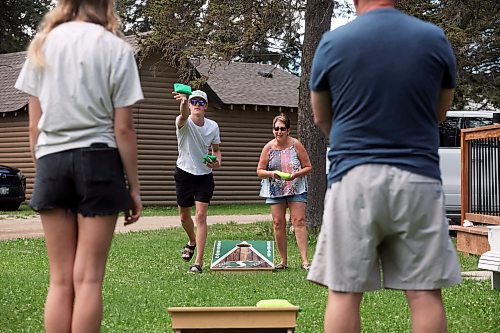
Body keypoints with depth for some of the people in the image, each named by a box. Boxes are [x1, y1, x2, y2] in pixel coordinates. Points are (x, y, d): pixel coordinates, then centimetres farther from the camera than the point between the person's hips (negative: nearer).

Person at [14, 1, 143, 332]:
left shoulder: (42, 45, 7)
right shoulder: (115, 47, -2)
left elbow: (34, 124, 6)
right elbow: (123, 128, -4)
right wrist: (134, 186, 3)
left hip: (52, 162, 3)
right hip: (98, 161, -3)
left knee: (60, 280, 8)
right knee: (88, 279, 0)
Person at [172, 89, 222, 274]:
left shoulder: (213, 126, -3)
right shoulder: (183, 122, -14)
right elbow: (184, 116, -41)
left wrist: (217, 161, -11)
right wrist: (184, 103, -65)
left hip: (204, 175, 0)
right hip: (184, 173, 0)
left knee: (201, 216, -10)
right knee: (184, 217, 13)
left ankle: (198, 263, -10)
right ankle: (192, 241, 47)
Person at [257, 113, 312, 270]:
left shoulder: (296, 145, -4)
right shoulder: (269, 147, 0)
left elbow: (308, 167, 0)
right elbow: (259, 171, 3)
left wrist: (296, 174, -18)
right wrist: (272, 173, -17)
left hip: (296, 188, -2)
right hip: (275, 190, 2)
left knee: (299, 221, -10)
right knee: (278, 223, 1)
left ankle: (304, 260, -12)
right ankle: (283, 261, 11)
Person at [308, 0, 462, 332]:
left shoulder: (332, 42, -1)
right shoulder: (436, 39, 3)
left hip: (354, 177, -1)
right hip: (418, 178, 1)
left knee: (344, 292, 2)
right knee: (425, 293, 3)